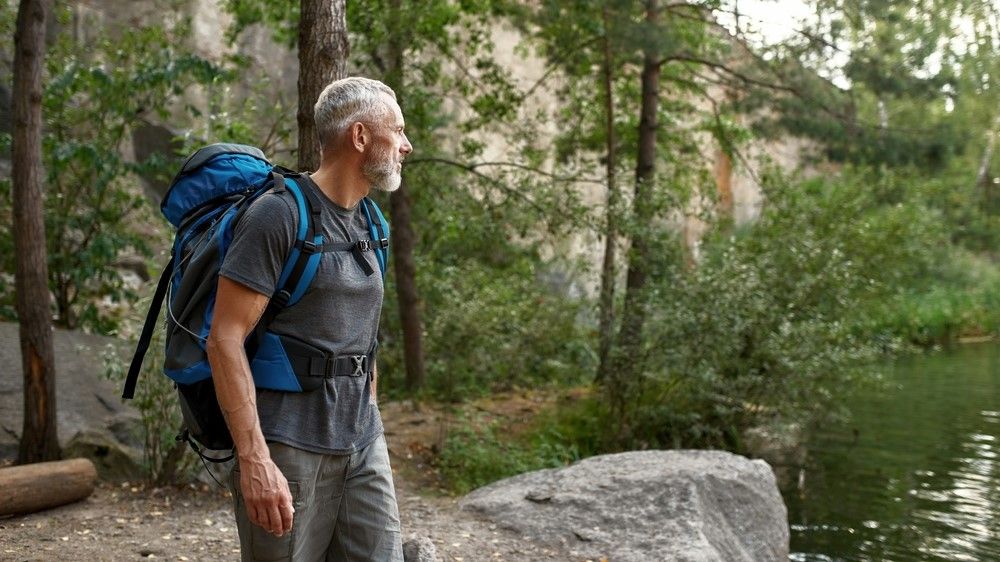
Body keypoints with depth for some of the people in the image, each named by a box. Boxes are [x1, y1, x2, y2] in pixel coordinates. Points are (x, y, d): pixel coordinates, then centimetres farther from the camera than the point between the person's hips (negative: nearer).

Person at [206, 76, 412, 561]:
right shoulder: (279, 213, -11)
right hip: (288, 450, -6)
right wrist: (254, 460, -22)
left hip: (363, 447, 7)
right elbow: (224, 339, -16)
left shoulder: (368, 224, 13)